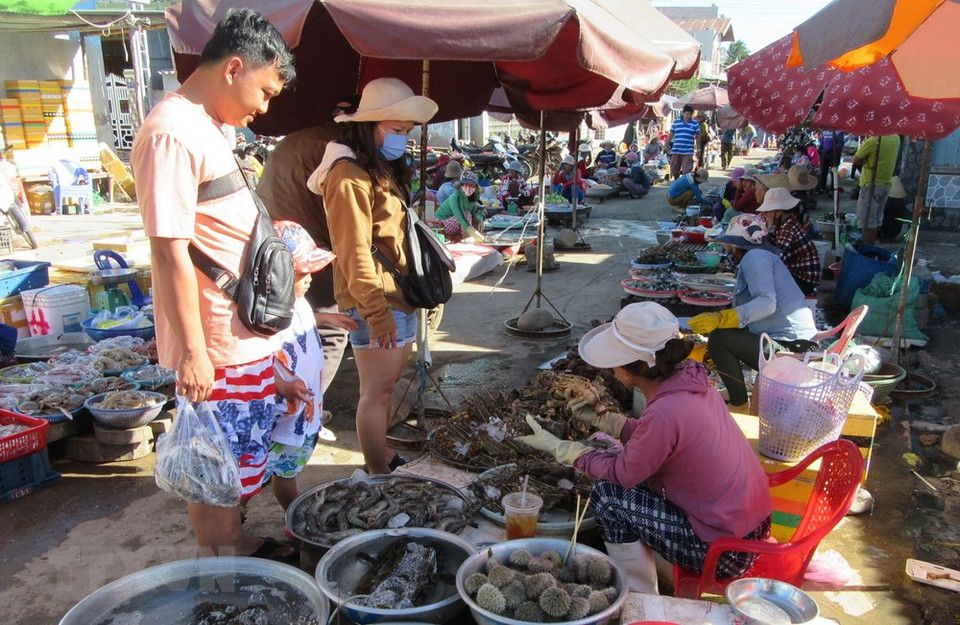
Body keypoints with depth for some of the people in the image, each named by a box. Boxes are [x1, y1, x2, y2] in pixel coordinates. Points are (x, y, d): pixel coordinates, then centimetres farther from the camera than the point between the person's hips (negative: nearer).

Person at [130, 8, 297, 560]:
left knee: (246, 458, 23)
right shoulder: (172, 133, -19)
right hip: (215, 351, -10)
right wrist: (193, 352, -22)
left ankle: (239, 545, 42)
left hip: (247, 338, 10)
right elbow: (170, 250, -23)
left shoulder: (207, 127, 13)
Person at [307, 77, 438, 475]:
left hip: (399, 297, 10)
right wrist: (377, 312, -21)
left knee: (386, 387, 18)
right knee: (377, 392, -1)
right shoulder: (349, 175, -14)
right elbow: (354, 252, -19)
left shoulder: (384, 170, 17)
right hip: (376, 304, -10)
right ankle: (379, 477, 10)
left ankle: (382, 457, 31)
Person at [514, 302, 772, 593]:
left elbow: (622, 471, -13)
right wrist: (599, 416, 8)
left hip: (727, 550, -9)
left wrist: (556, 446, -6)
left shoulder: (665, 413, -30)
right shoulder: (688, 376, -5)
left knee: (608, 495, -8)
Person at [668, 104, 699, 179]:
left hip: (688, 151, -2)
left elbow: (697, 137, 6)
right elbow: (671, 135, 11)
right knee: (674, 171, 11)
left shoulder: (695, 124, 2)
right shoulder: (676, 122, 6)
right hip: (676, 151, 2)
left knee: (686, 172, -8)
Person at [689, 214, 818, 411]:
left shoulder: (755, 256, -9)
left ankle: (738, 406, -6)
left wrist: (719, 319, -32)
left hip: (790, 349, -11)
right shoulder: (765, 256, 23)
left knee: (718, 337, -16)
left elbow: (767, 303, -25)